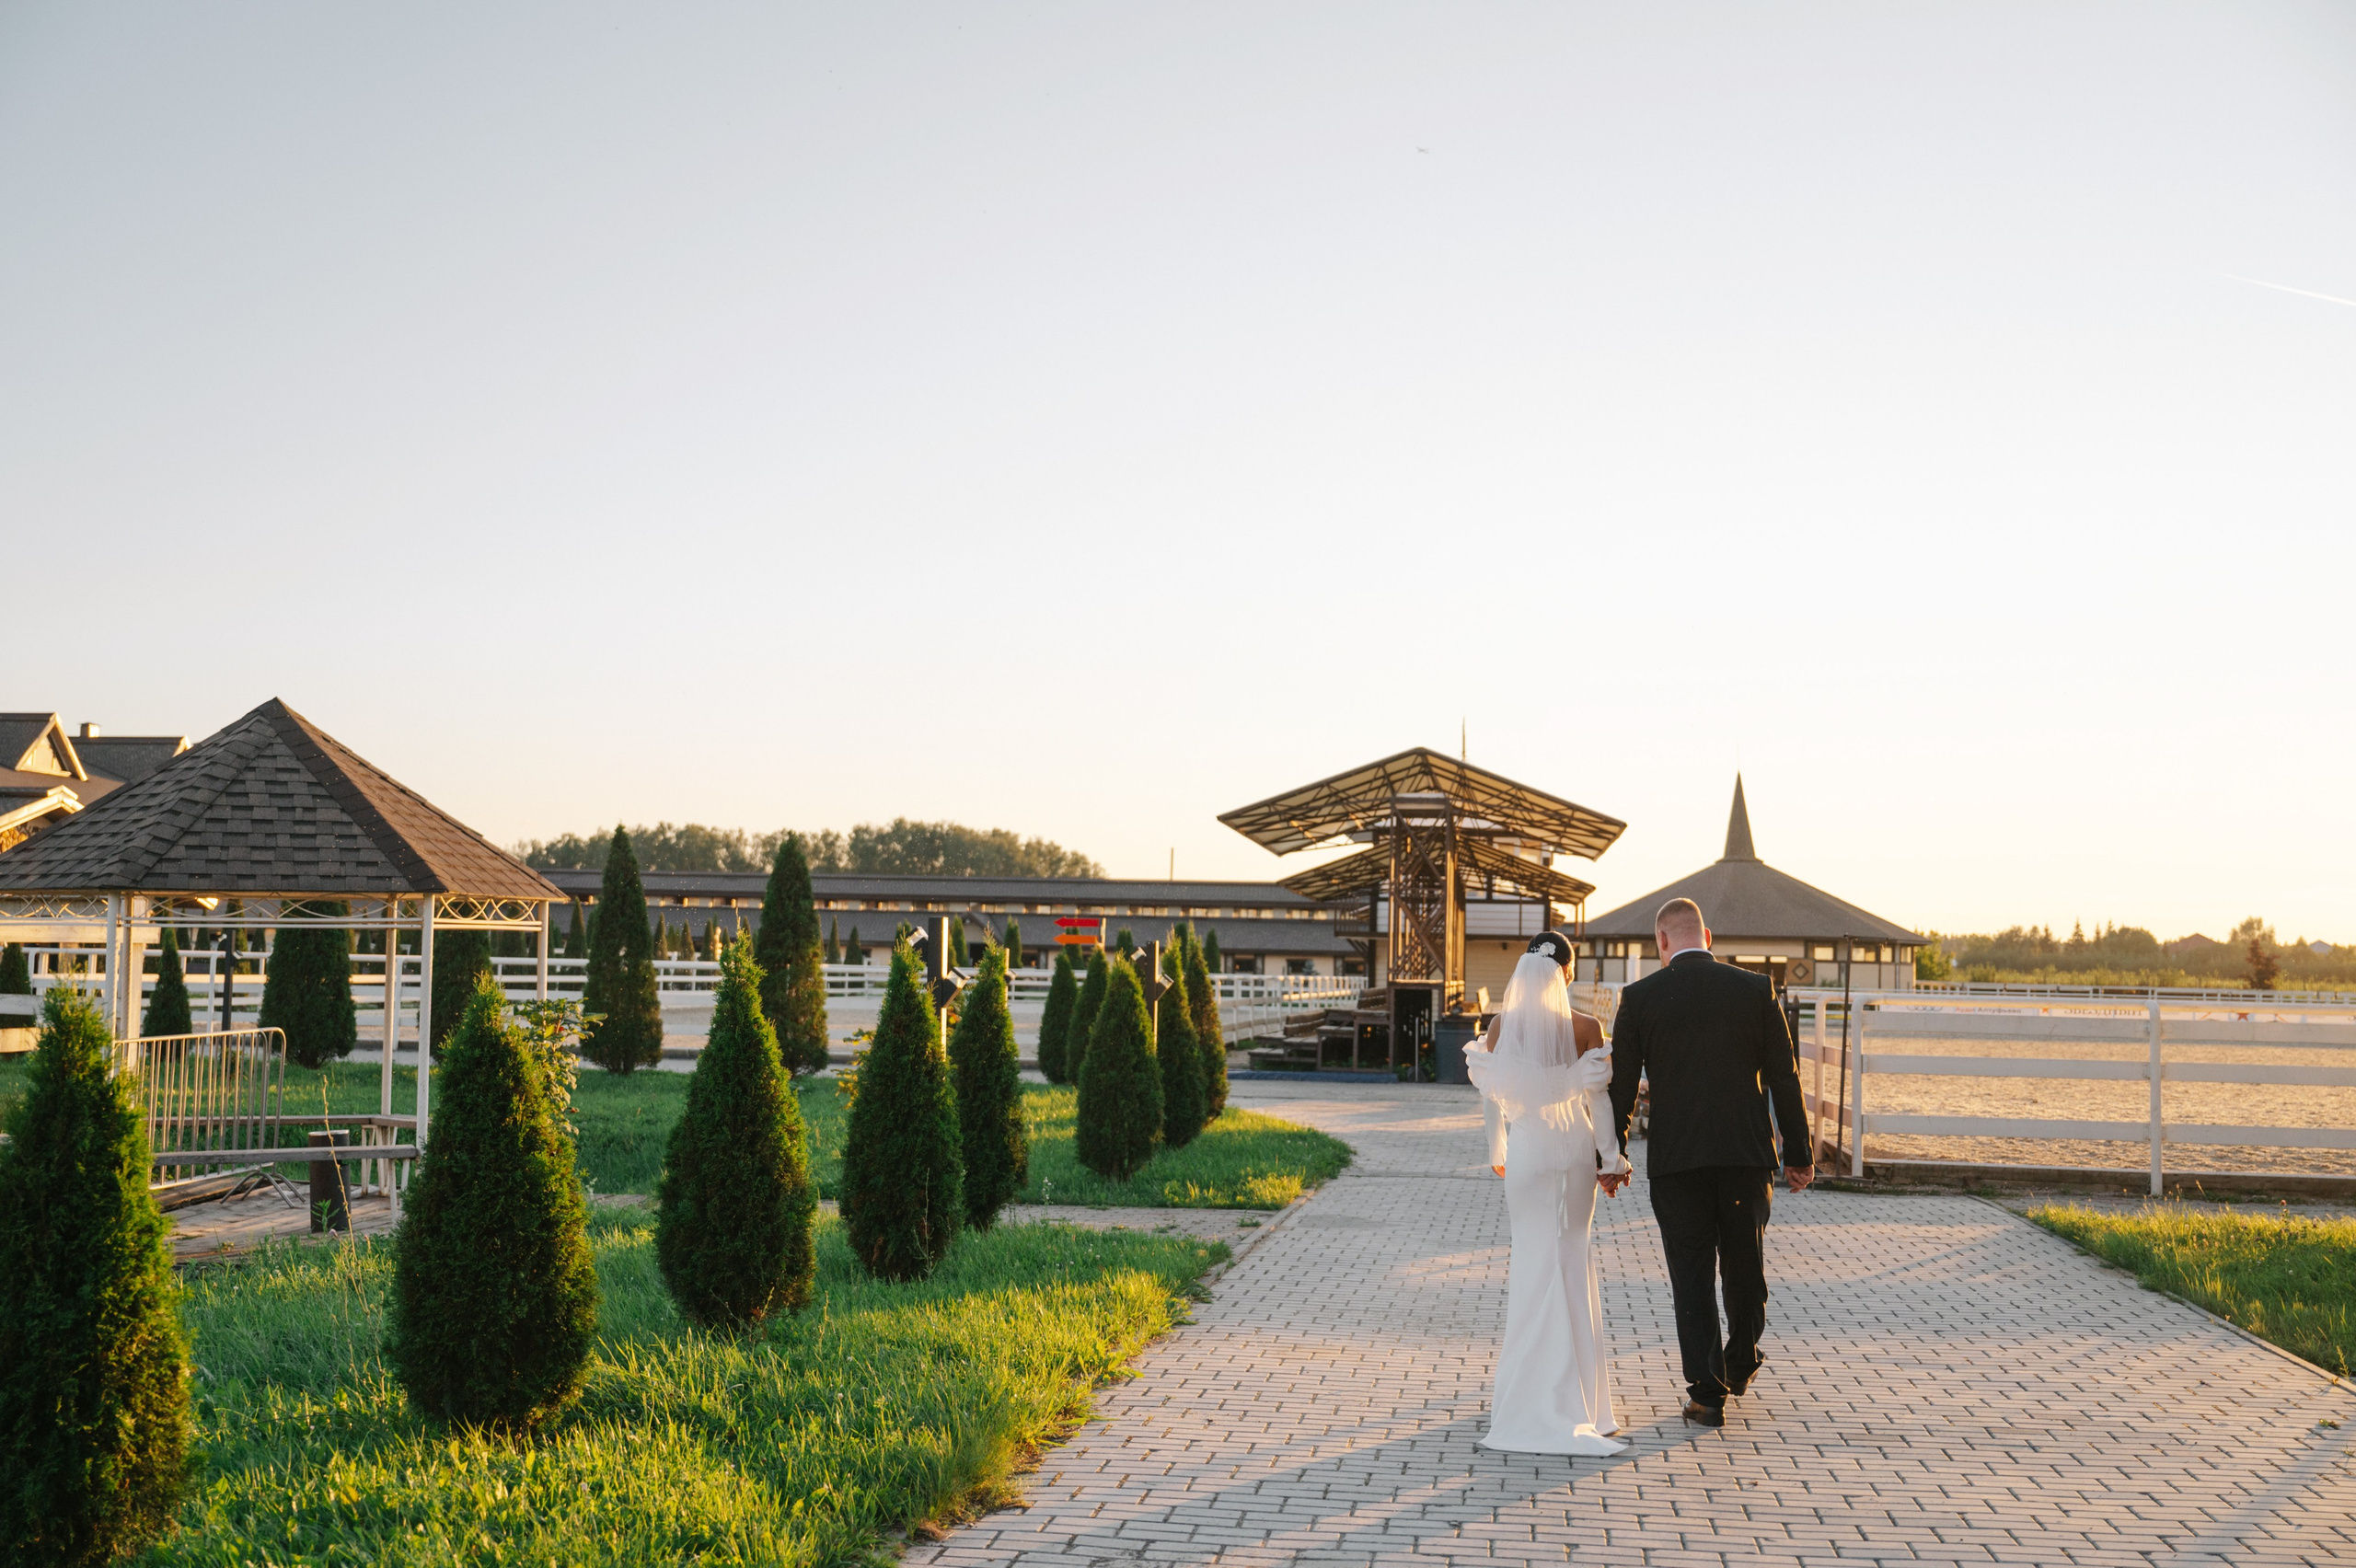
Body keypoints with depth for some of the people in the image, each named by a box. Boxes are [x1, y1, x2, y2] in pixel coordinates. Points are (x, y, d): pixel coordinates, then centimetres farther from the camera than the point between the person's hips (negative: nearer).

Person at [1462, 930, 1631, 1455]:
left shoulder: (1501, 1026, -6)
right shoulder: (1585, 1028, -9)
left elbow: (1490, 1097, 0)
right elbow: (1599, 1098, -8)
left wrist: (1497, 1153, 12)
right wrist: (1610, 1160, -2)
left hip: (1526, 1151, 0)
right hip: (1576, 1150, 0)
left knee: (1530, 1254, 9)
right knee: (1572, 1254, 11)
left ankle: (1527, 1378, 8)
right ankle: (1571, 1378, 16)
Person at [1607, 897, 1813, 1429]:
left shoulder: (1640, 997, -2)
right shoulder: (1756, 989, 1)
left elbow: (1621, 1084, 1)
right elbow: (1783, 1077, 2)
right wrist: (1799, 1154, 9)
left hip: (1675, 1159, -2)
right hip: (1747, 1153, 2)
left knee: (1691, 1274, 4)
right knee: (1745, 1264, 19)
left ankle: (1707, 1392, 1)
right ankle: (1740, 1364, 36)